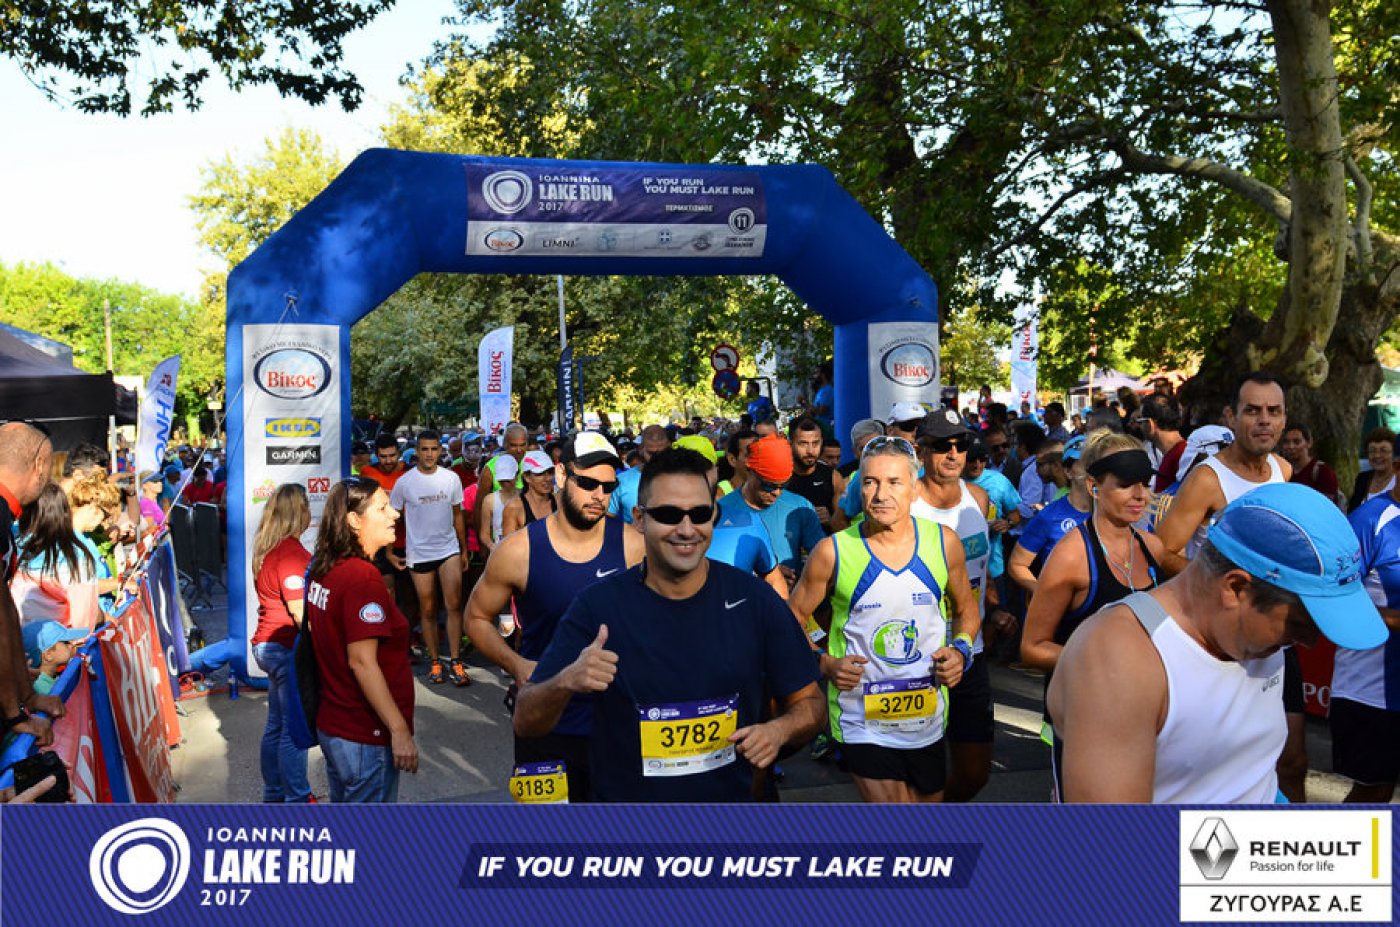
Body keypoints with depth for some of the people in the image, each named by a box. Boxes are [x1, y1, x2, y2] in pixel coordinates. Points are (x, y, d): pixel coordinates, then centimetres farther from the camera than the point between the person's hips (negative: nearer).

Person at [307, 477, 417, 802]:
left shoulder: (322, 570, 6)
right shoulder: (362, 576, -20)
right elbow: (362, 661, -24)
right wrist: (400, 731, -23)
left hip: (331, 724, 9)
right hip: (365, 736, -9)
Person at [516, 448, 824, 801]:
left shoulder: (753, 598, -10)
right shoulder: (597, 604, -13)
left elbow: (809, 703, 0)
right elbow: (526, 722, -12)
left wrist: (779, 730, -22)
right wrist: (566, 682, -33)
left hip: (731, 797, 1)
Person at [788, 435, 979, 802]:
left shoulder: (943, 542, -3)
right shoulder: (833, 551, -11)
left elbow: (967, 608, 13)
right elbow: (792, 617, 1)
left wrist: (960, 650, -6)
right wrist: (824, 663, -15)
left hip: (929, 720, 4)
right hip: (863, 725, -3)